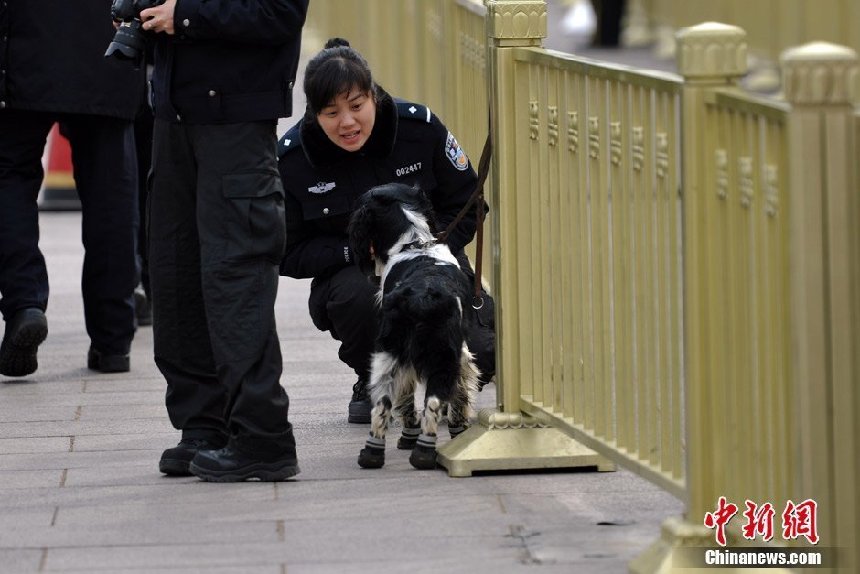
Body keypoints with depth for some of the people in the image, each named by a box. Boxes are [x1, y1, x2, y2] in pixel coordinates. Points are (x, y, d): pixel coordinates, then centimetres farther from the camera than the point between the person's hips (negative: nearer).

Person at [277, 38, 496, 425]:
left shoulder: (420, 128, -12)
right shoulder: (289, 159, -13)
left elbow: (465, 208, -2)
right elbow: (288, 254, -8)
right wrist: (357, 251, -23)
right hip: (348, 273, 0)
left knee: (480, 354, -24)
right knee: (358, 295, -38)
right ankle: (372, 385, -5)